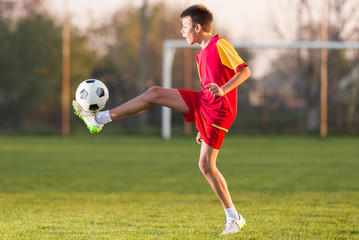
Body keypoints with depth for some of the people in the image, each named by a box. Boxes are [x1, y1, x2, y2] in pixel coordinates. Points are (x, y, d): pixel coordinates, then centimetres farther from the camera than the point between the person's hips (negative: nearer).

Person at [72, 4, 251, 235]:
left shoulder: (220, 45, -9)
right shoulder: (201, 55, 18)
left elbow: (245, 71, -16)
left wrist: (223, 89, -31)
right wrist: (203, 127, 25)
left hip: (218, 110, -8)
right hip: (202, 103, 8)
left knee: (206, 164, -8)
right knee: (154, 93, -2)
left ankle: (234, 218, 2)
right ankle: (102, 118, 2)